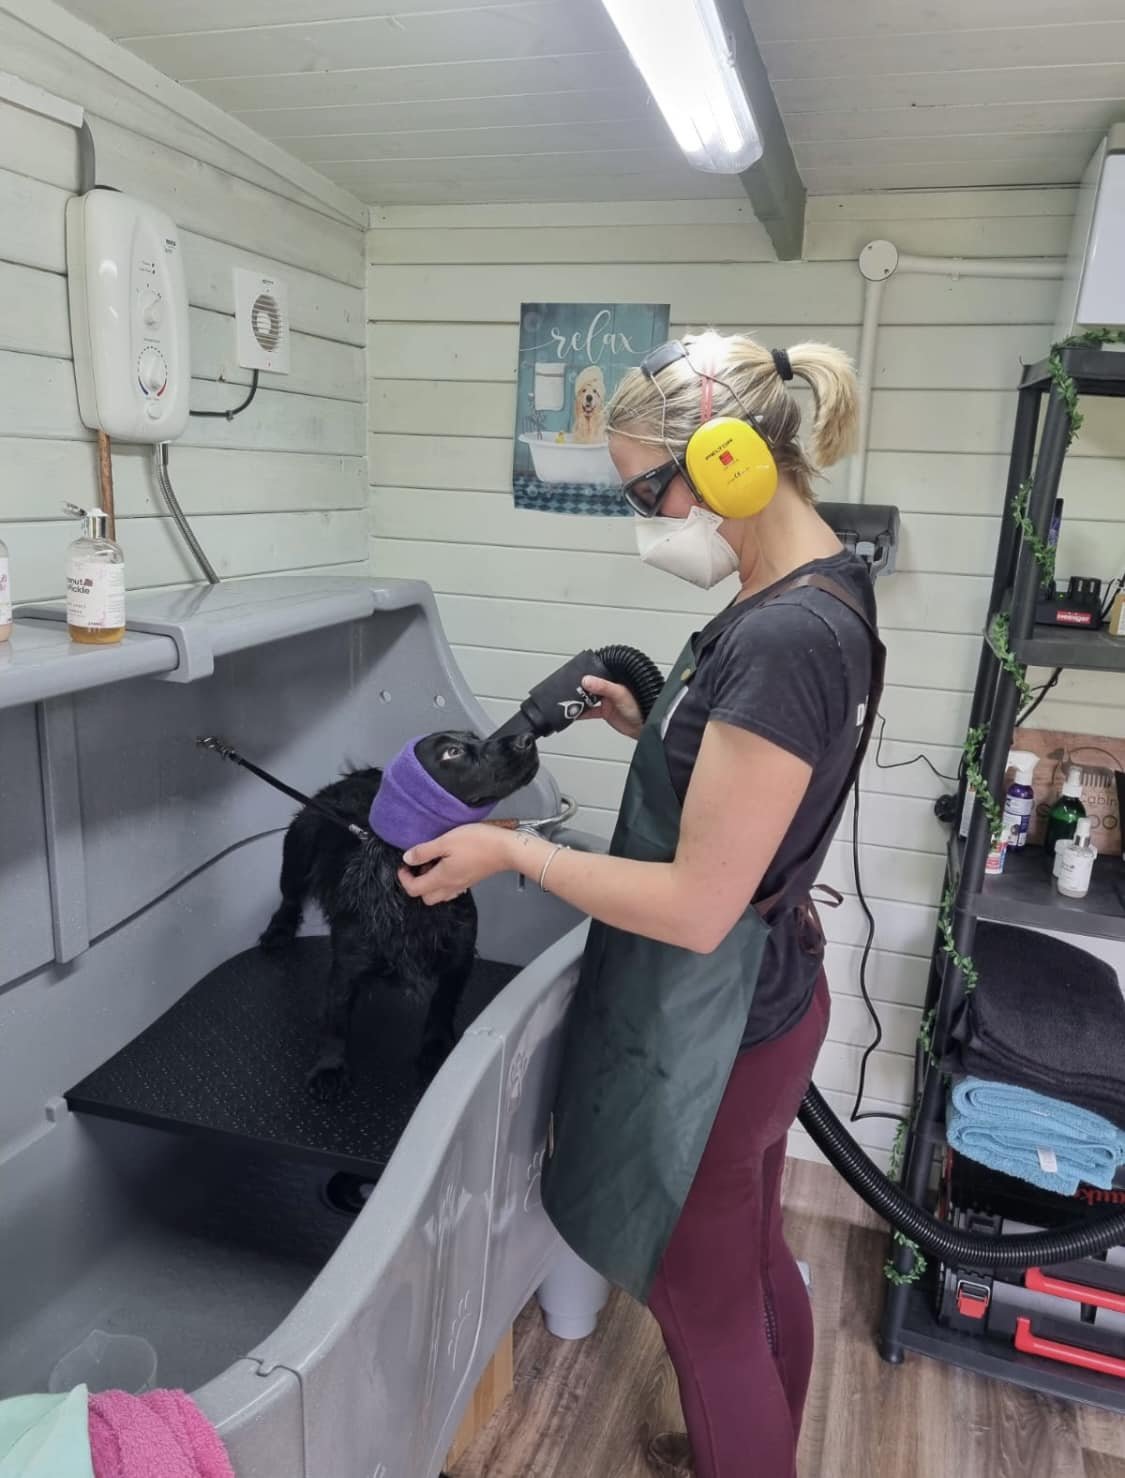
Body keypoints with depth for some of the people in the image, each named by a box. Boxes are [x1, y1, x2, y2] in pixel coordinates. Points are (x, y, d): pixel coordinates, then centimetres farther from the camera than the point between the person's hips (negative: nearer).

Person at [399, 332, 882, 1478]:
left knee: (708, 1314, 15)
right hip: (765, 999, 10)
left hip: (708, 1030, -10)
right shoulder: (817, 592, 1)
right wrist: (651, 725, 3)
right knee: (756, 1266, 29)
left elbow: (696, 906, -27)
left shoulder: (785, 636, -29)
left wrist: (510, 850, -18)